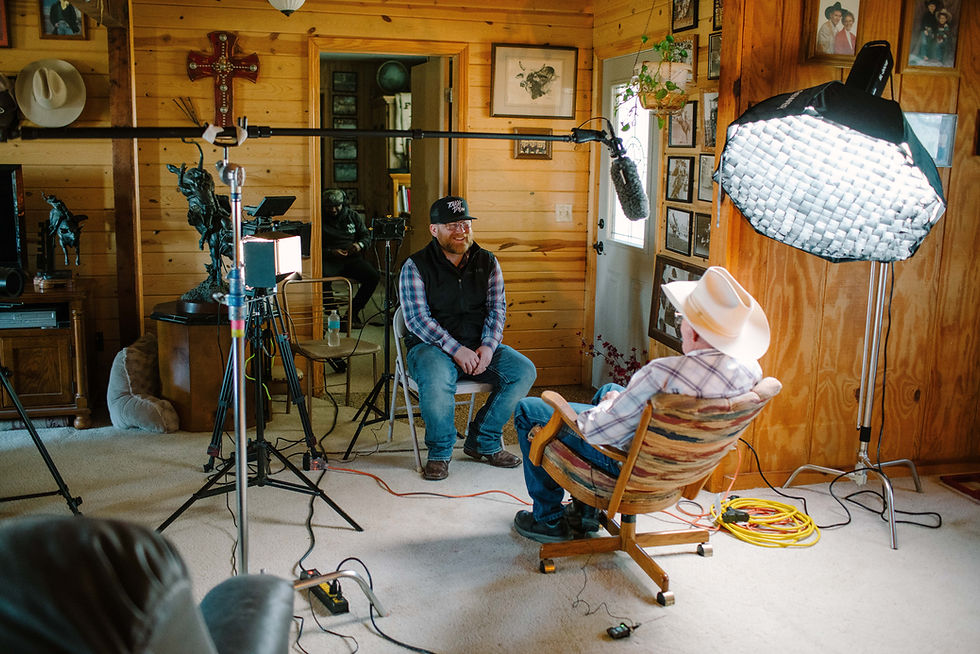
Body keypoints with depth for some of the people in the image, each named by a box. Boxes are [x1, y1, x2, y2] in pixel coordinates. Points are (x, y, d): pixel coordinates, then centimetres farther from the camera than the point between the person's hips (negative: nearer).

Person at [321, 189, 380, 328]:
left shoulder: (353, 216, 13)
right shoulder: (320, 220, 4)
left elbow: (366, 235, 16)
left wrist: (360, 245, -7)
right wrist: (330, 252, -17)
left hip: (352, 258, 3)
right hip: (329, 259, -2)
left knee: (374, 276, -25)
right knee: (322, 278, -37)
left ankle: (353, 312, -10)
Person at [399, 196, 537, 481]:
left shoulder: (487, 262, 9)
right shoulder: (415, 266, -4)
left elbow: (497, 308, 4)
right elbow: (418, 319, -13)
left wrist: (488, 346, -15)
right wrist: (456, 350, -24)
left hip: (480, 345, 4)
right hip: (431, 345, -4)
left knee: (524, 370, -18)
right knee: (437, 379, -37)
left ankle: (483, 442, -1)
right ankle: (439, 452, -10)